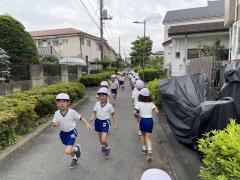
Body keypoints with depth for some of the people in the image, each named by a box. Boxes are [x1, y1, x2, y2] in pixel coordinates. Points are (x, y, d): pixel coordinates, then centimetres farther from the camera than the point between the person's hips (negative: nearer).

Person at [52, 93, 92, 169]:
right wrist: (55, 124, -26)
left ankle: (76, 148, 19)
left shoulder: (72, 112, -20)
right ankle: (75, 158, 52)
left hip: (71, 133, -5)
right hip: (63, 133, 5)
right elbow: (53, 123, -3)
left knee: (67, 151, -15)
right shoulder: (57, 113, -9)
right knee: (68, 149, 22)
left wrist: (87, 124, -17)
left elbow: (80, 117, -12)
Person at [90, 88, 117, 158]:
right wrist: (92, 118, -19)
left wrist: (115, 124, 0)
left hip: (105, 122, -3)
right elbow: (94, 113, 1)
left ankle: (107, 148, 22)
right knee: (100, 139, 18)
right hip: (98, 121, 4)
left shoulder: (109, 106, -12)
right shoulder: (97, 104, -5)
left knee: (103, 140, -11)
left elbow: (113, 115, -1)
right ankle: (103, 147, 50)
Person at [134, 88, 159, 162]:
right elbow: (157, 111, -4)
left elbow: (135, 112, -15)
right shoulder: (151, 103, -3)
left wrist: (138, 114, 6)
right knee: (148, 137, 9)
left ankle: (144, 149, 33)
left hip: (143, 120, -1)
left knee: (143, 135, 25)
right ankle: (149, 150, -11)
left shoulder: (139, 103, -11)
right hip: (150, 120, 2)